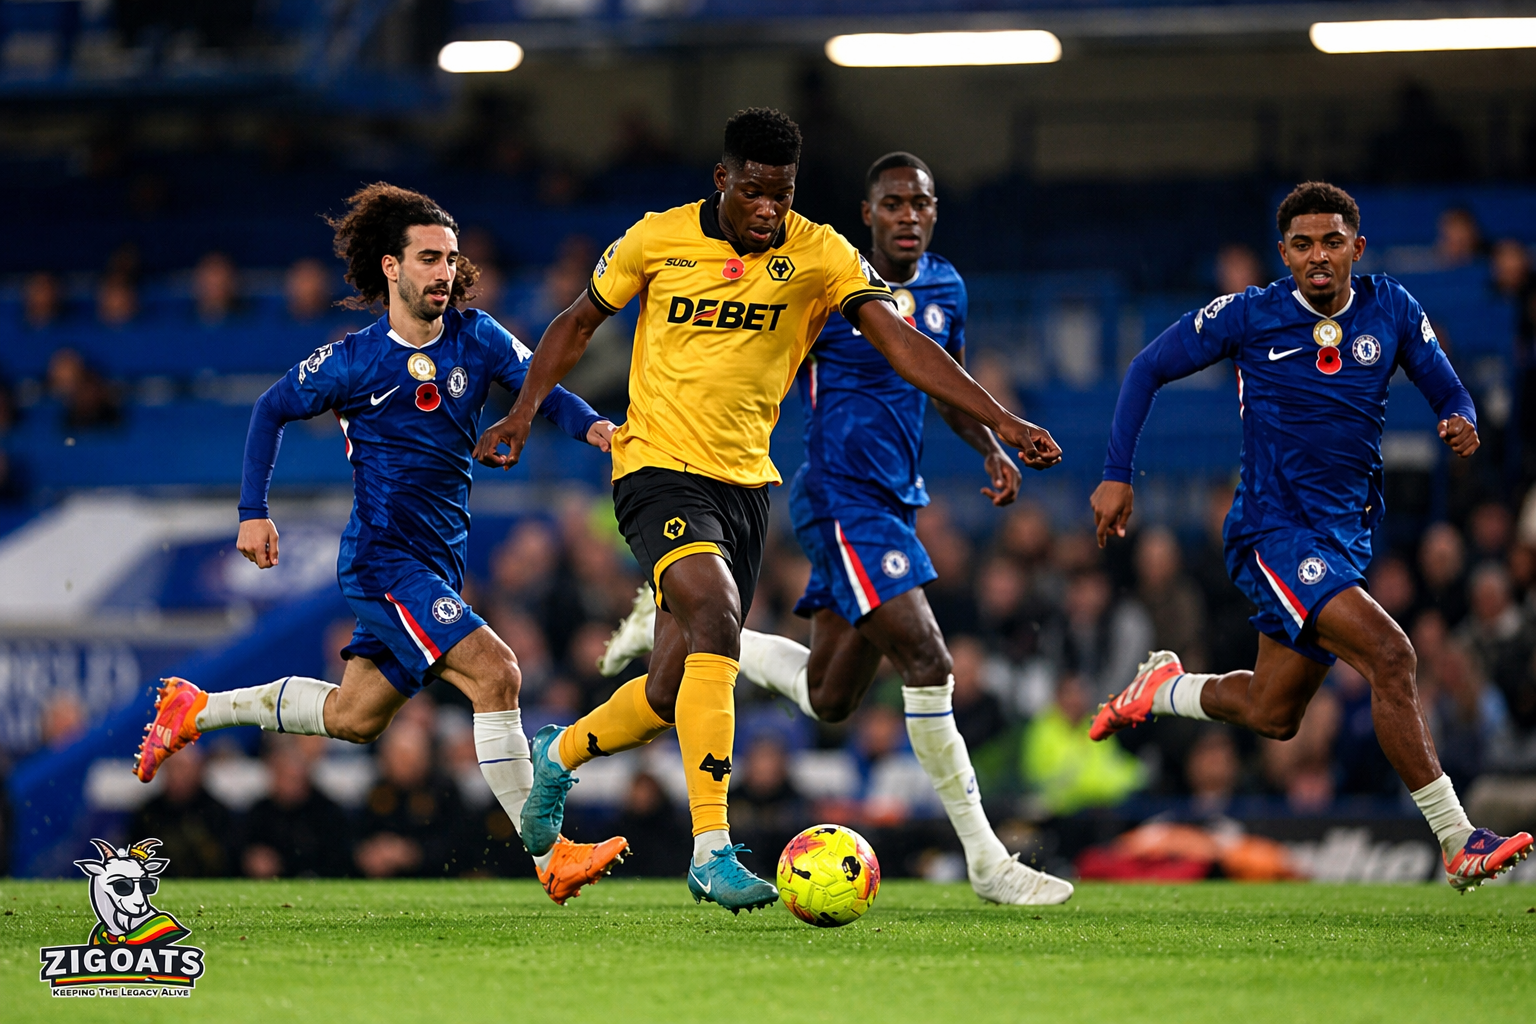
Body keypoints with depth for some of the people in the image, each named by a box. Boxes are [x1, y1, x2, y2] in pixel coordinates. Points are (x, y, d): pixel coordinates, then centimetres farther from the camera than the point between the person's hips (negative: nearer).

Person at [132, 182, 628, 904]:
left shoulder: (476, 338, 4)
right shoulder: (354, 361, -7)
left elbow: (541, 391, -3)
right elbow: (272, 411, 6)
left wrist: (594, 428, -24)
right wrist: (253, 513, 2)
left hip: (437, 564, 7)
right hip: (382, 557, -7)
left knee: (352, 717, 16)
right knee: (493, 672, -22)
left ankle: (196, 710, 35)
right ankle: (549, 857, -22)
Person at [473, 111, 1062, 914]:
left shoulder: (818, 254, -2)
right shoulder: (657, 239, -3)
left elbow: (901, 343, -10)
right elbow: (580, 322, 12)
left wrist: (1003, 423, -19)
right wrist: (525, 410, 1)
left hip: (744, 483, 3)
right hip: (658, 465, -3)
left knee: (674, 695, 5)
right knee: (715, 618, -29)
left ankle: (559, 756, 38)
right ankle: (711, 850, -32)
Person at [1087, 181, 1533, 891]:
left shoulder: (1392, 310, 3)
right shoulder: (1249, 317, -7)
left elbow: (1448, 393, 10)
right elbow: (1148, 370, 3)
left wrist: (1461, 424, -15)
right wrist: (1117, 476, -4)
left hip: (1347, 536, 6)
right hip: (1273, 532, -6)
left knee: (1272, 714, 14)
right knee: (1389, 654, -25)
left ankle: (1163, 688, 44)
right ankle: (1459, 845, -24)